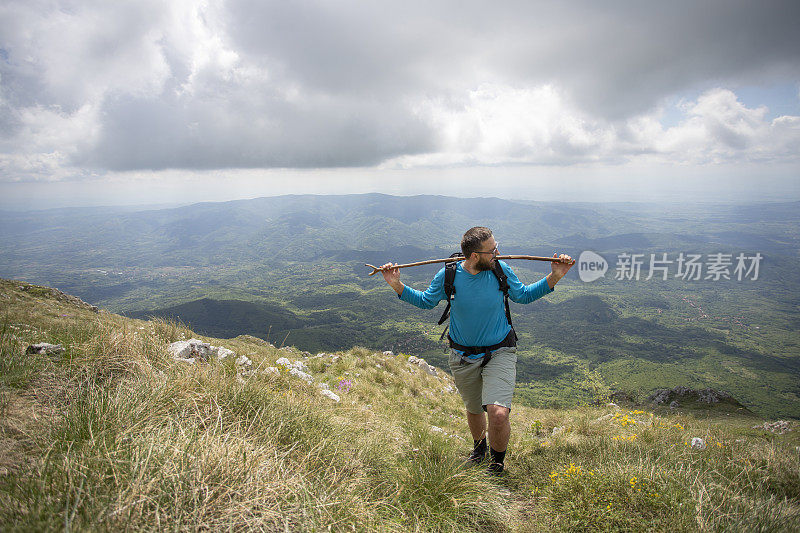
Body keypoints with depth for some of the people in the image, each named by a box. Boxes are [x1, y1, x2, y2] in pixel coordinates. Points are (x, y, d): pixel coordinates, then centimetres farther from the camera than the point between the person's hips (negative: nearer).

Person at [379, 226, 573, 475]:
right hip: (463, 357, 1)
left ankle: (497, 462, 15)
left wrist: (554, 276, -6)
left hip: (500, 353, -1)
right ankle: (479, 445, 54)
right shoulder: (448, 276, -14)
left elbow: (523, 295, 5)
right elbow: (426, 301, 3)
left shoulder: (501, 270, -12)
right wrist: (397, 285, -10)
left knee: (498, 413, -16)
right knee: (473, 410, 20)